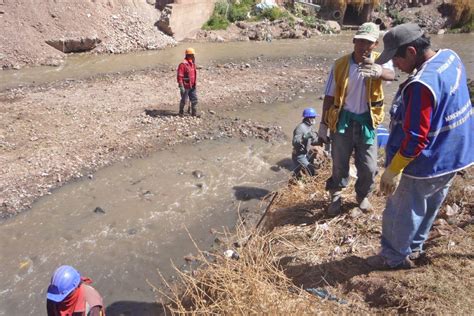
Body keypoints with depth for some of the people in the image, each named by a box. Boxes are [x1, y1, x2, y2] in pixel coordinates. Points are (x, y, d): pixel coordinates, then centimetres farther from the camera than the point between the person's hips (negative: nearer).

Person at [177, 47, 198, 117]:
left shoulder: (193, 63, 8)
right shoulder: (183, 64, -18)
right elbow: (179, 76, -20)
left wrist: (194, 84, 21)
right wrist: (181, 86, -23)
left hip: (192, 86, 7)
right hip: (185, 87, -7)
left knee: (194, 99, 6)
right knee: (184, 100, 6)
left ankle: (194, 113, 14)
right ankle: (181, 112, 25)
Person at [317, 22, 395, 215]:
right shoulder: (340, 64, -5)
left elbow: (391, 74, -32)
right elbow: (329, 96, 0)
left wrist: (378, 71, -56)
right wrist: (323, 124, 0)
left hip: (367, 121, 1)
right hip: (343, 120, 0)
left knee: (369, 167, 8)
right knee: (340, 165, 8)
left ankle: (363, 196, 37)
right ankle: (335, 196, 34)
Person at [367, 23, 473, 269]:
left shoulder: (421, 85, -32)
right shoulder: (450, 57, -2)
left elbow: (415, 138, -29)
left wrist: (393, 170, -20)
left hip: (425, 163, -9)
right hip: (453, 155, 9)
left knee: (400, 213, 11)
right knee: (427, 208, 25)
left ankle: (394, 257, 31)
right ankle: (413, 248, 45)